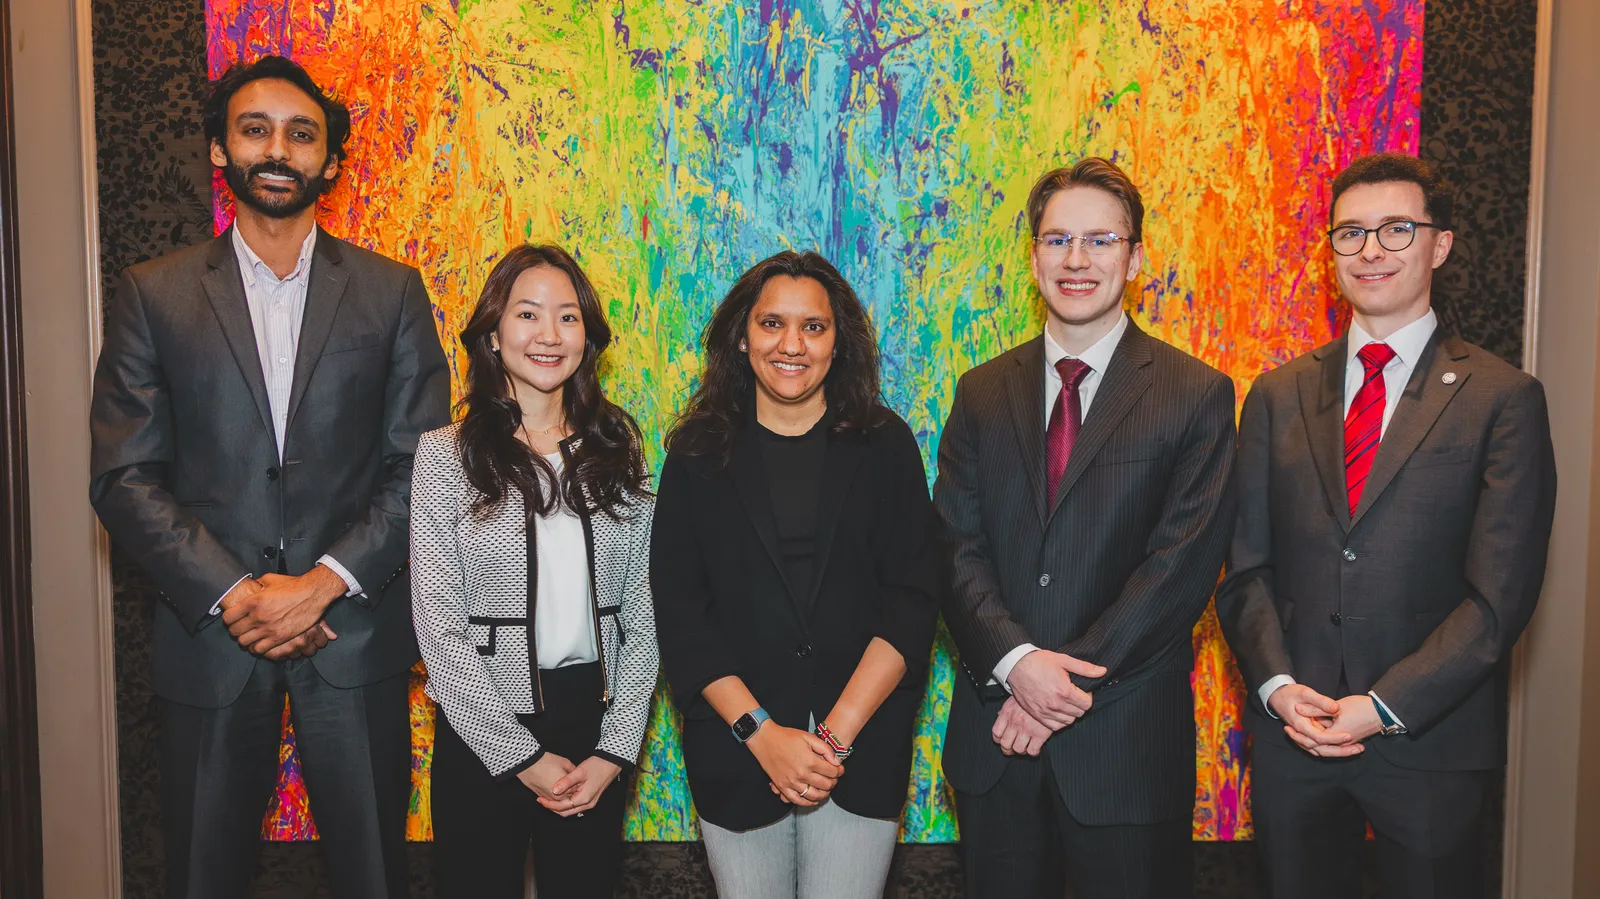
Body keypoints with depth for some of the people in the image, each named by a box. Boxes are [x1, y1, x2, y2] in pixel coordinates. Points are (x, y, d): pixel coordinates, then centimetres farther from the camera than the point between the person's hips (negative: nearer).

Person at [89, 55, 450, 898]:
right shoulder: (152, 294, 4)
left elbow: (422, 465, -2)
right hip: (209, 634, 1)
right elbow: (123, 476, -1)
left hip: (355, 631, 0)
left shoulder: (391, 292, 3)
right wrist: (233, 595, -12)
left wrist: (322, 584, -12)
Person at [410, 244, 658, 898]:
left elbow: (641, 611, 2)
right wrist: (521, 756, -11)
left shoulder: (618, 451, 2)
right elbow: (439, 627, -8)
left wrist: (615, 749, -6)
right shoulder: (444, 455, -5)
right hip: (482, 734, -2)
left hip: (595, 726, 2)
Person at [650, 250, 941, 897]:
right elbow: (679, 612, -3)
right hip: (735, 752, 1)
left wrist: (838, 733, -13)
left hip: (863, 752, 0)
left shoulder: (885, 447, 1)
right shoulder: (700, 456, 1)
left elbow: (912, 602, -4)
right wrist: (761, 732, -12)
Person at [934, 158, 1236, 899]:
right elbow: (955, 550, -1)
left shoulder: (1197, 396, -3)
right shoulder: (982, 393, 6)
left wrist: (1070, 680, -15)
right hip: (995, 736, 3)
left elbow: (1181, 566, -11)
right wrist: (1017, 662, -16)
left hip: (1126, 740, -2)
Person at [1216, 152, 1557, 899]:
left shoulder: (1501, 400, -3)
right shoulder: (1278, 395, 7)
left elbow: (1501, 593, -8)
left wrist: (1384, 709, -14)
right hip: (1292, 734, 3)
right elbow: (1246, 566, 5)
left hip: (1431, 744, -2)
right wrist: (1277, 684, -9)